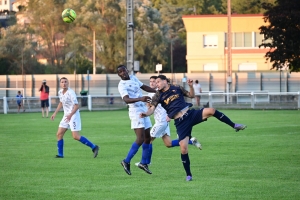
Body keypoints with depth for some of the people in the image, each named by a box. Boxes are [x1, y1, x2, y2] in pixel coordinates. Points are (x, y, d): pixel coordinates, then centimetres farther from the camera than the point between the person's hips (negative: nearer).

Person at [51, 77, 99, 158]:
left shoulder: (71, 93, -18)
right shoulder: (60, 92, 6)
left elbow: (77, 106, -20)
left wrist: (70, 115, -31)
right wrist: (55, 113, 20)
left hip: (74, 116, -8)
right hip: (66, 116, 8)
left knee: (76, 136, -13)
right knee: (59, 134, 4)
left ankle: (94, 147, -5)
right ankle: (60, 154, 12)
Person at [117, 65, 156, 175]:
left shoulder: (133, 78, 10)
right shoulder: (122, 85, -15)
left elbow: (144, 87, 25)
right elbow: (126, 99, -31)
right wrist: (140, 99, -45)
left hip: (144, 110, 8)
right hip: (136, 112, -8)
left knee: (147, 137, 12)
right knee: (140, 139, -17)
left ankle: (143, 163, 22)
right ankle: (126, 161, -8)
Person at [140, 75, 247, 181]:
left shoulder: (177, 88, 10)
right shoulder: (158, 96, 4)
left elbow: (191, 95, 18)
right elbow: (152, 109, -7)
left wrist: (191, 86, 0)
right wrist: (145, 114, -28)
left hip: (190, 114, 1)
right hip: (180, 123, -1)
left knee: (211, 111, -22)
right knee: (183, 149, -11)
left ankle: (234, 125, -7)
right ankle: (188, 175, 6)